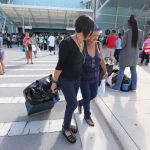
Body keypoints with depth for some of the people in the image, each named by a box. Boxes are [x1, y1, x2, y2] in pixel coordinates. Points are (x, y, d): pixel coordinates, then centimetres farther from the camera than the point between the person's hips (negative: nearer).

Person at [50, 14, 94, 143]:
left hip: (77, 79, 7)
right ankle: (66, 129, 22)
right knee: (73, 104, -3)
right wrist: (54, 82, -12)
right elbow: (60, 65, -20)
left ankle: (66, 124, 38)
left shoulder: (83, 43, -2)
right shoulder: (66, 43, -24)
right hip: (65, 79, -7)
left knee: (71, 103, 16)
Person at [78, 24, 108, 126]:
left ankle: (80, 103, 50)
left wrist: (105, 71, 0)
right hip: (84, 77, -5)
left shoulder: (98, 45, -6)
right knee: (87, 98, 8)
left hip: (95, 76, 5)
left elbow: (101, 59, 6)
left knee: (93, 95, 20)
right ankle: (87, 116, 37)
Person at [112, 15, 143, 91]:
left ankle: (117, 86, 11)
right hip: (135, 55, 4)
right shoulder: (141, 32, -1)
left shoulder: (127, 32, -14)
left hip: (126, 54, -4)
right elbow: (141, 45, 3)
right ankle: (134, 87, 22)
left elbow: (123, 44, -11)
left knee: (121, 70, 5)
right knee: (133, 70, 14)